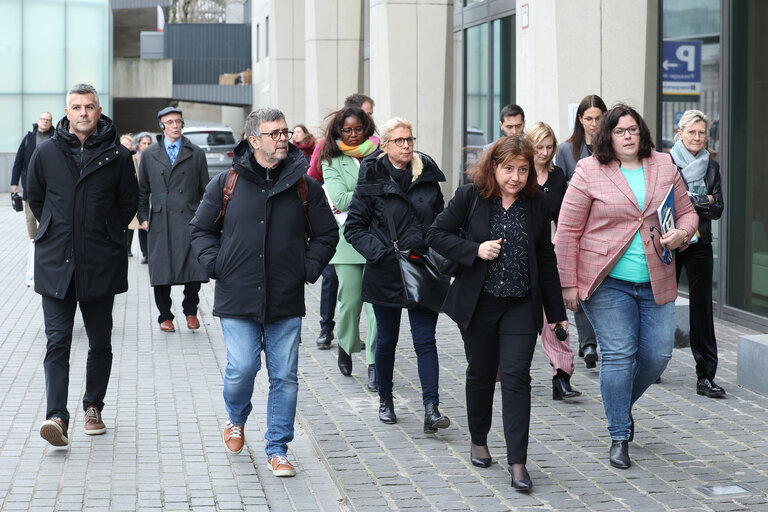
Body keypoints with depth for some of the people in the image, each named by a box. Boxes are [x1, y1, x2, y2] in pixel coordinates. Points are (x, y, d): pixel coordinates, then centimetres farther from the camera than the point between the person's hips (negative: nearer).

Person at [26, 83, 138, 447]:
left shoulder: (117, 156, -1)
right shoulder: (47, 152, 2)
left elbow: (129, 202, 11)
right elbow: (35, 196, 16)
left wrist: (107, 234, 9)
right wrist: (58, 232, 12)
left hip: (101, 264, 0)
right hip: (56, 263, 0)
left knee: (100, 342, 10)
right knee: (57, 341, -8)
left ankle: (93, 407, 25)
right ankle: (57, 417, -14)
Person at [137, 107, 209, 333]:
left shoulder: (196, 154, 10)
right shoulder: (149, 155, 12)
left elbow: (205, 190, 11)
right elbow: (143, 190, 16)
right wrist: (143, 217, 7)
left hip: (189, 221, -1)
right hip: (160, 221, 1)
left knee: (195, 270, -8)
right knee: (161, 271, 1)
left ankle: (190, 311, 13)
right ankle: (165, 316, 15)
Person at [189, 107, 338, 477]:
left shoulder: (304, 186, 4)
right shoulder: (226, 183, 2)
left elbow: (326, 235, 14)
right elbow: (201, 229, 12)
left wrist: (308, 269, 2)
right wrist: (215, 265, -1)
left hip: (286, 303, 1)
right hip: (237, 301, -1)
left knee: (285, 378, 2)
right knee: (242, 368, -8)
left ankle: (277, 450, 16)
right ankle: (236, 419, 25)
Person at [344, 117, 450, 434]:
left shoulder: (427, 176, 4)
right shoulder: (372, 179, -5)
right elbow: (354, 227, -3)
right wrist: (381, 252, -15)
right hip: (386, 274, -1)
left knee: (425, 339, -5)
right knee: (387, 339, 12)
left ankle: (431, 409, -9)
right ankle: (385, 400, 29)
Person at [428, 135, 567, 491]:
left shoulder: (537, 204, 1)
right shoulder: (470, 196, -5)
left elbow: (545, 259, 8)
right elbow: (437, 234, -2)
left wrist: (555, 311, 9)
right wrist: (475, 250, -17)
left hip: (522, 305, 0)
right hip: (478, 302, 0)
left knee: (516, 375, -9)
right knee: (481, 373, 12)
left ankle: (517, 462, -8)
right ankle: (478, 441, 34)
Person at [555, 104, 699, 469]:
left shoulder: (665, 167, 8)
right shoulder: (589, 172, -4)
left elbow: (687, 212, 17)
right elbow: (568, 230, -3)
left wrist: (682, 233, -7)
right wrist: (568, 284, -6)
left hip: (656, 282, 4)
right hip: (607, 281, -4)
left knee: (658, 354, 3)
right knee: (618, 355, -5)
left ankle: (622, 403, 33)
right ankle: (619, 436, 8)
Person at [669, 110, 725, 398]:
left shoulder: (711, 166, 8)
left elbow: (717, 209, 3)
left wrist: (690, 202, -15)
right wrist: (701, 201, -15)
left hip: (699, 244, 2)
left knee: (702, 307, -2)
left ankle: (706, 376, -2)